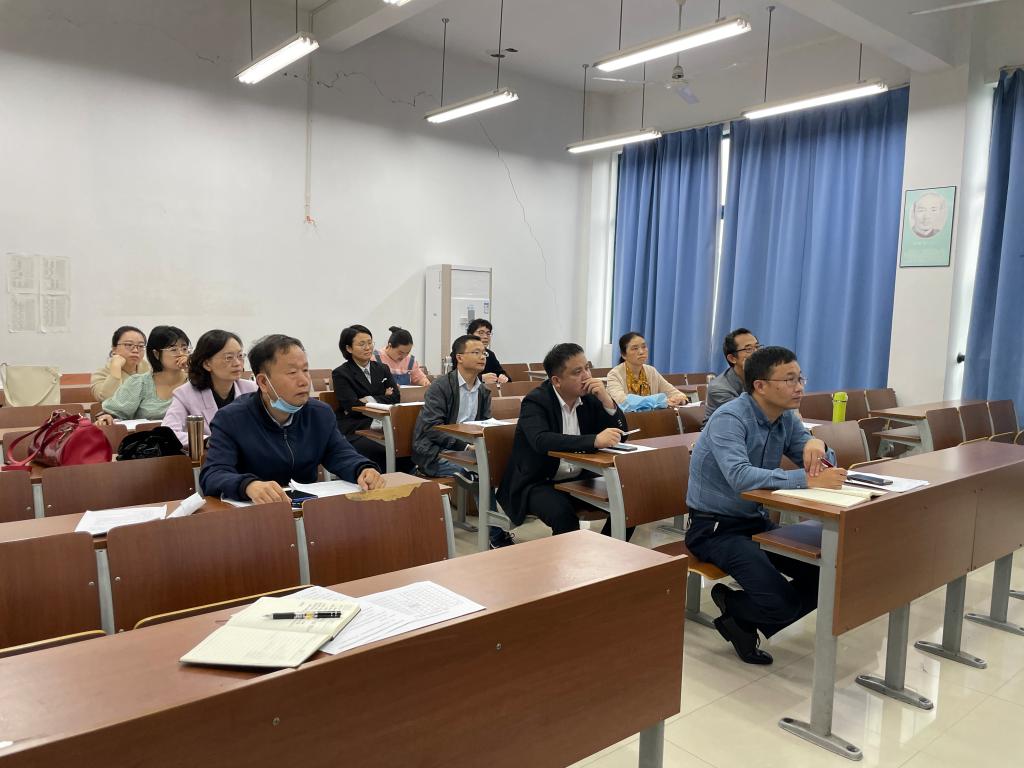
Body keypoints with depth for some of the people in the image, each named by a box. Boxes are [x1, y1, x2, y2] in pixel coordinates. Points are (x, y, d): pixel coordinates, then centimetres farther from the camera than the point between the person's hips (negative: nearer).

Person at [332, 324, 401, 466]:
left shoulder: (382, 369, 17)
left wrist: (371, 400, -8)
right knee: (387, 453, -30)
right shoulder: (340, 374, 2)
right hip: (353, 433, -4)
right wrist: (383, 398, -1)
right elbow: (352, 406, -8)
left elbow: (396, 397, 6)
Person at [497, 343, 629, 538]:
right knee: (563, 512, -34)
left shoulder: (589, 396, 3)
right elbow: (541, 441, -33)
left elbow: (620, 433, 5)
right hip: (537, 483, -6)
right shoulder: (536, 401, -14)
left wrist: (606, 400, -12)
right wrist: (594, 440, -42)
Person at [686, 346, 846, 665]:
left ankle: (744, 622, 11)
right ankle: (734, 611, 11)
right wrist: (808, 480, -40)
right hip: (715, 528, -8)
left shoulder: (787, 418, 3)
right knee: (779, 601, -24)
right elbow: (741, 477, -38)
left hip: (756, 521, 8)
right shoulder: (729, 419, -22)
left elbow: (821, 463, 6)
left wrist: (816, 444, -18)